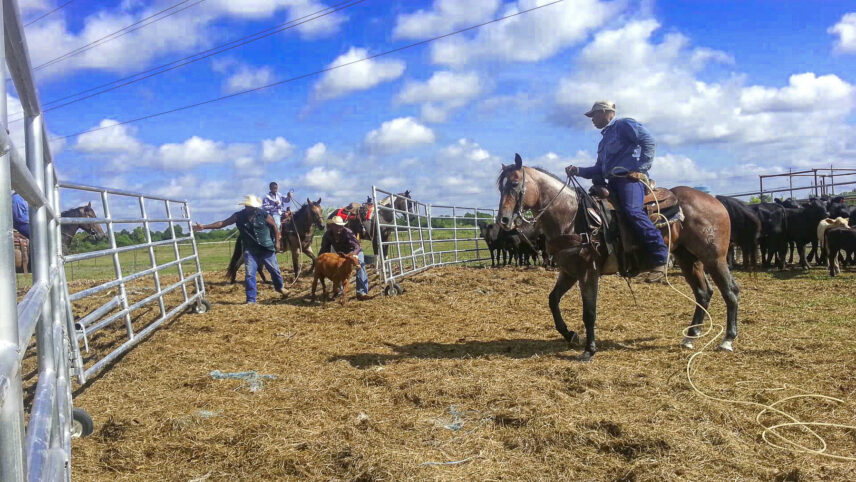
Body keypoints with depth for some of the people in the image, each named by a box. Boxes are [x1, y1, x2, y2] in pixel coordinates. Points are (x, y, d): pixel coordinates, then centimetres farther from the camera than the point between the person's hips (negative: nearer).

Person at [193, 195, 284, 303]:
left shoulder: (263, 215, -11)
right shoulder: (239, 216, -7)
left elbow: (274, 227, 2)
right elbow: (222, 223, -6)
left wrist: (277, 242, 0)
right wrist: (204, 227, -11)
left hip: (267, 248, -1)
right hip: (250, 250, 1)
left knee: (275, 270, 11)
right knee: (250, 274, -5)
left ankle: (279, 287, 40)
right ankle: (251, 299, 3)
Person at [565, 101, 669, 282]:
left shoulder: (625, 125, 4)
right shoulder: (604, 139, 29)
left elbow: (648, 140, -10)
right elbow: (599, 170, 27)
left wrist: (642, 167, -16)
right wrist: (578, 171, 13)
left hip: (631, 177, -10)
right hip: (613, 182, 10)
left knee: (631, 209, -31)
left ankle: (659, 257, -30)